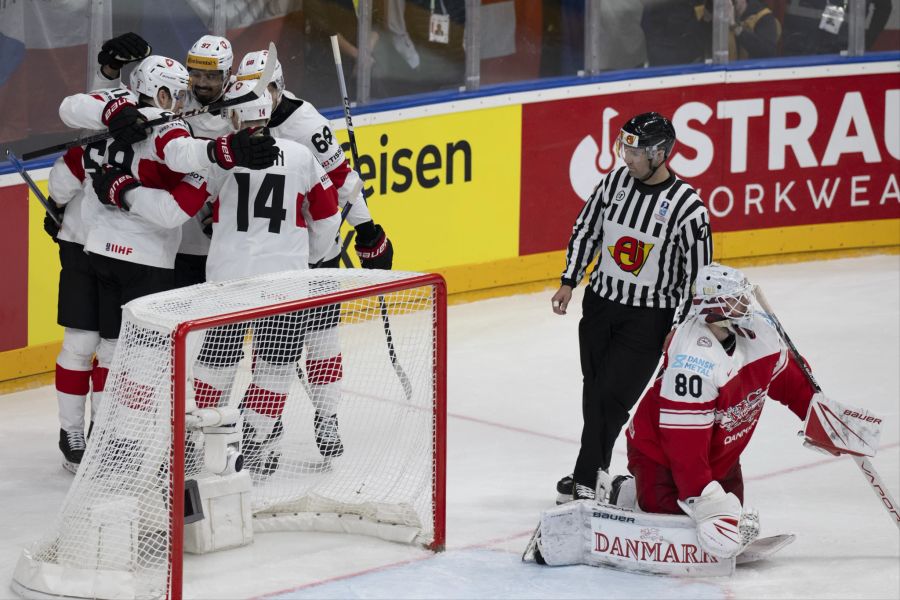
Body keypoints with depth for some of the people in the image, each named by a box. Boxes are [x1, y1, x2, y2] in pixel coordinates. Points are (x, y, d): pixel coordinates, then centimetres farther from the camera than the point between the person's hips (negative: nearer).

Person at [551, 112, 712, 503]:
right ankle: (597, 471, 22)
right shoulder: (616, 181, -4)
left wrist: (679, 329, -11)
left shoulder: (687, 207, -17)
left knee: (612, 394, -9)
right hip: (601, 302, 5)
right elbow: (586, 229, 10)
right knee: (594, 390, 10)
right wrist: (569, 282, 7)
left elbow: (697, 273, -11)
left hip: (649, 317, -5)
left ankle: (586, 478, 0)